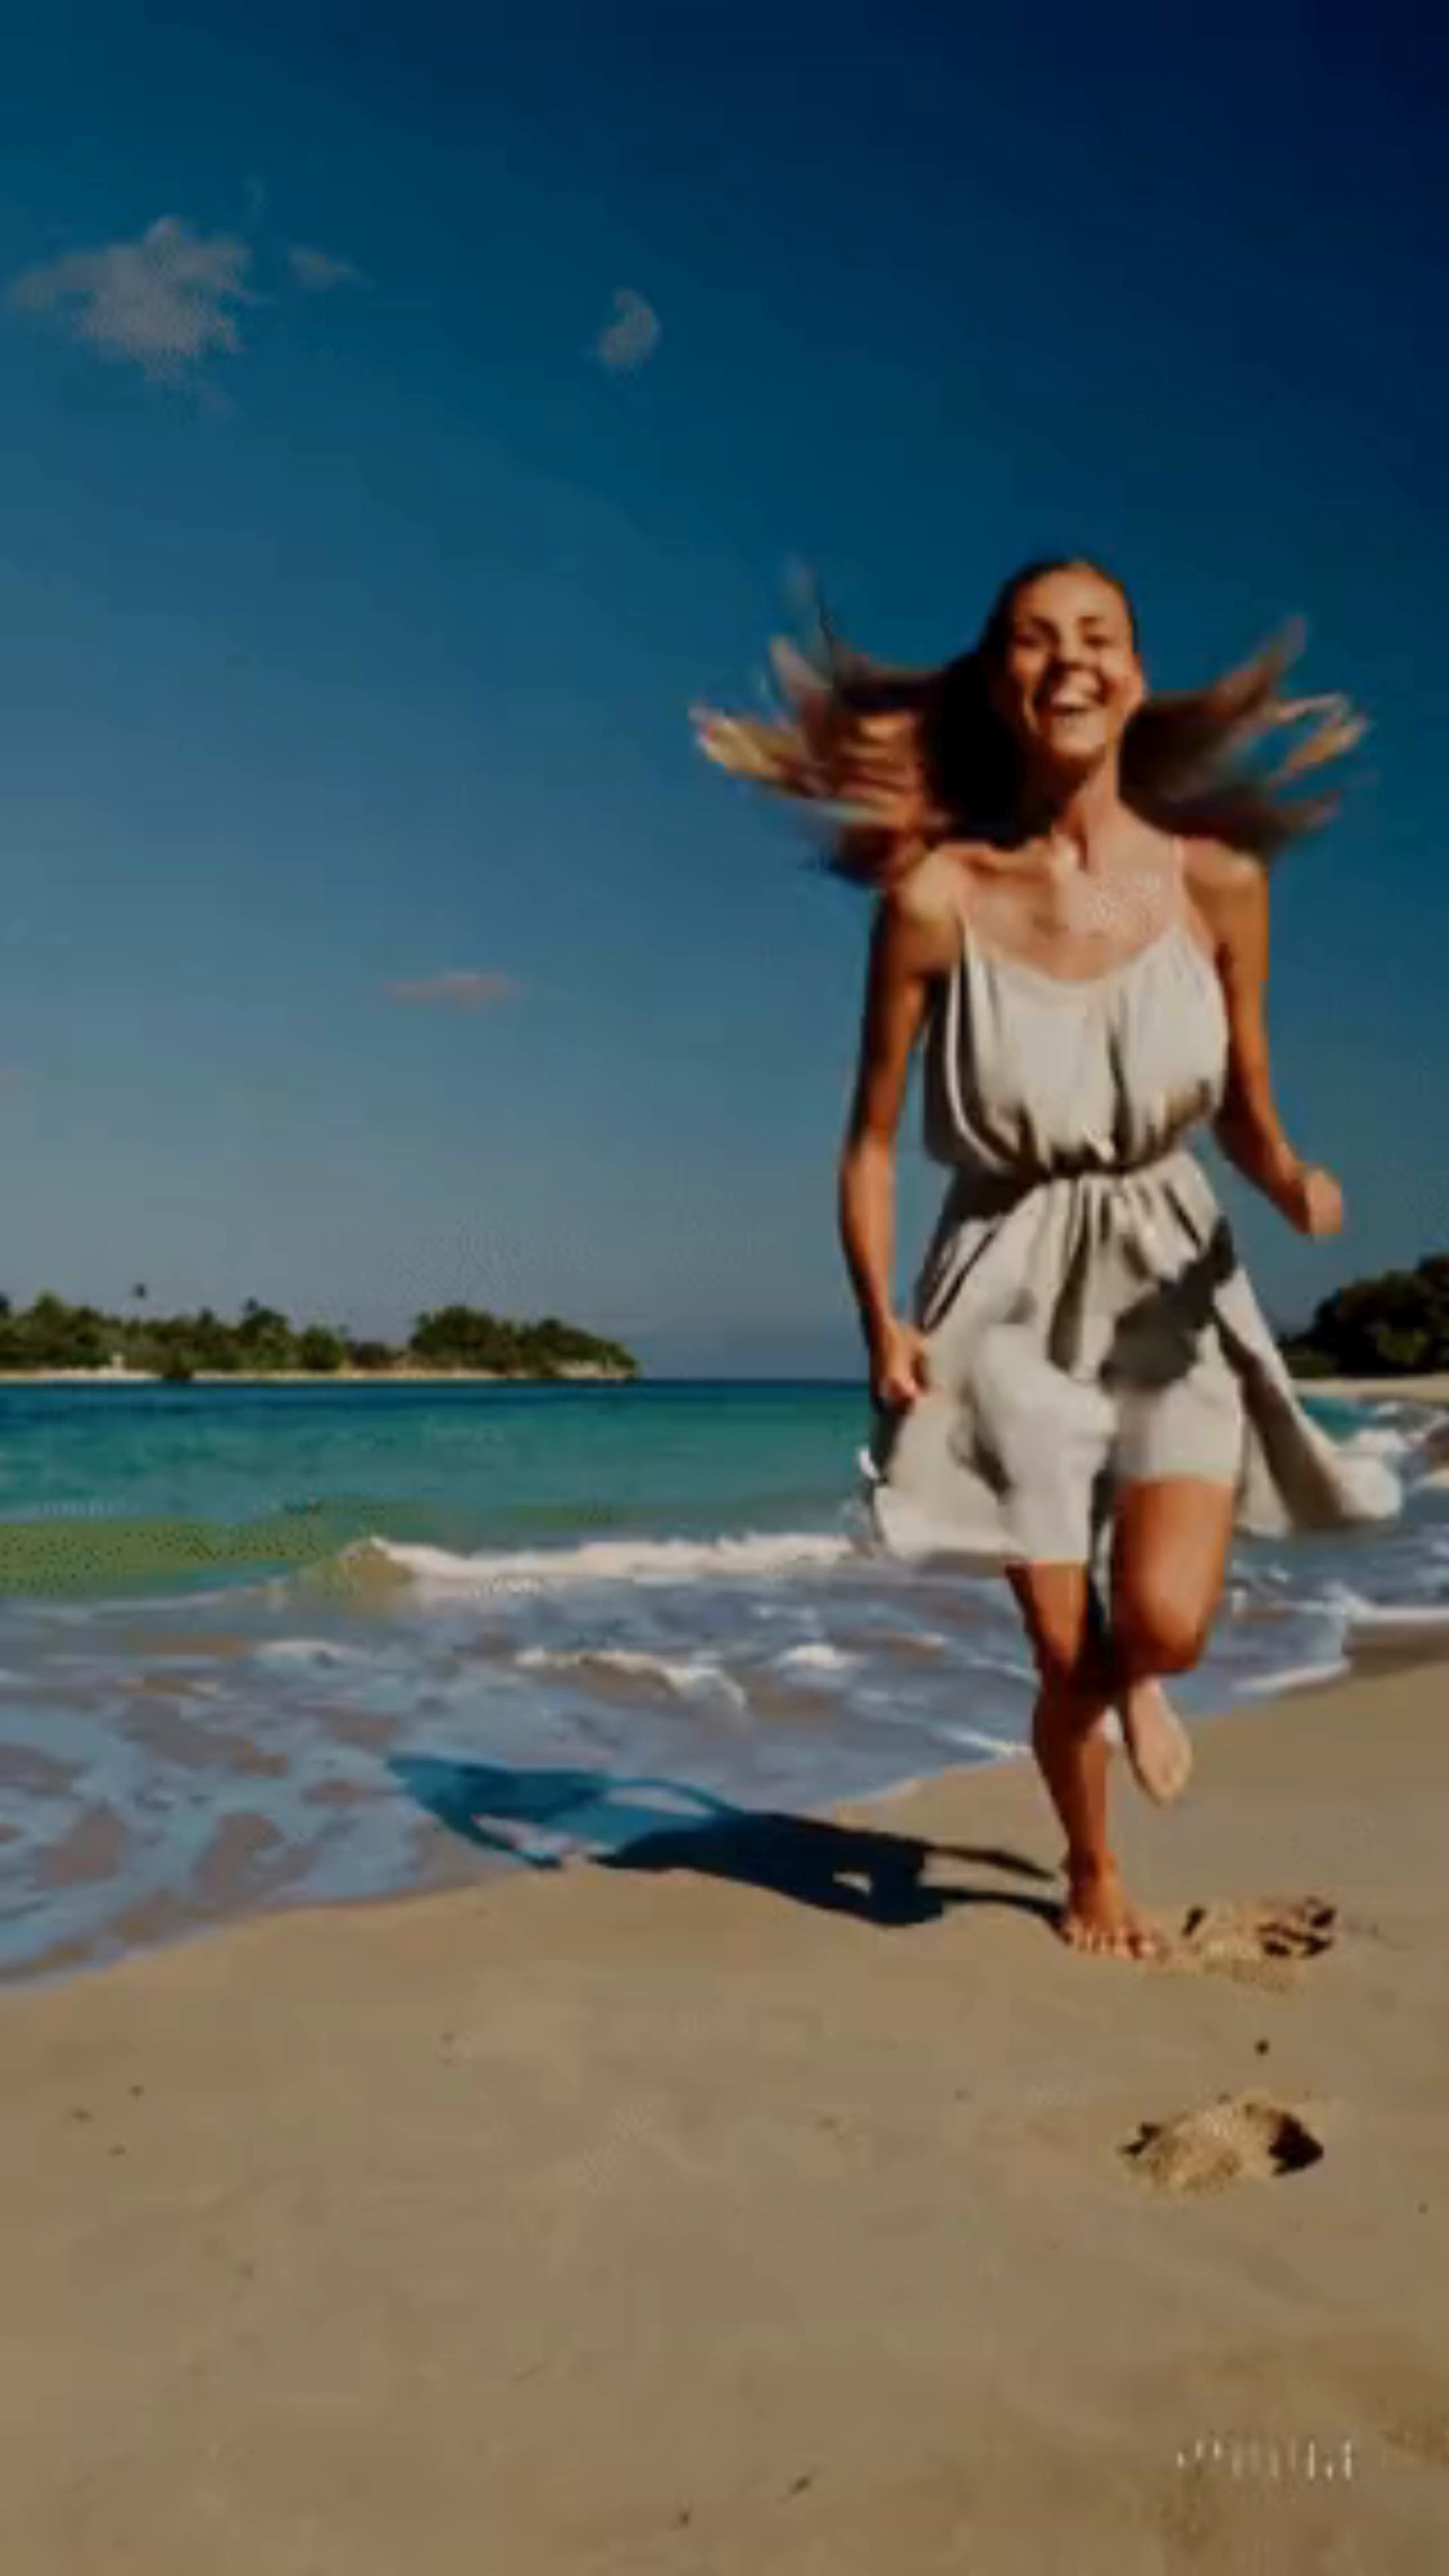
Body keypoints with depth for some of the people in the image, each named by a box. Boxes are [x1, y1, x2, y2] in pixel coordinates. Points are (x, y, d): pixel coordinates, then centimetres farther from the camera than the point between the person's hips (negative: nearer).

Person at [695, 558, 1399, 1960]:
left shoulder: (1216, 882, -6)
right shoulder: (935, 896, -12)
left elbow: (1246, 1115, 4)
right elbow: (870, 1141, -6)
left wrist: (1297, 1186, -17)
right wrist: (880, 1320, -16)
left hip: (1171, 1283, 1)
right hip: (1011, 1295, -1)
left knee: (1163, 1624, -16)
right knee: (1064, 1655, 5)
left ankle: (1131, 1679, 26)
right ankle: (1092, 1873, 38)